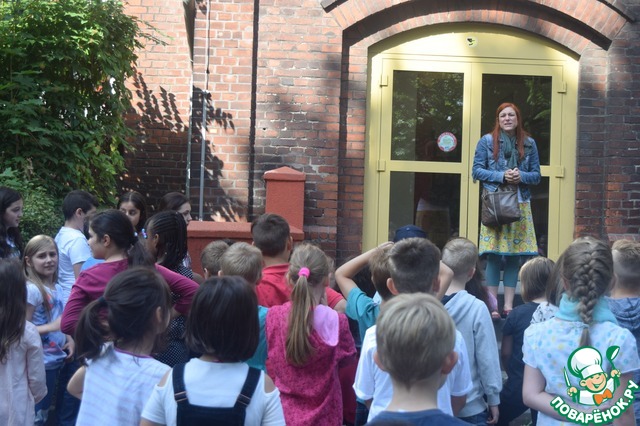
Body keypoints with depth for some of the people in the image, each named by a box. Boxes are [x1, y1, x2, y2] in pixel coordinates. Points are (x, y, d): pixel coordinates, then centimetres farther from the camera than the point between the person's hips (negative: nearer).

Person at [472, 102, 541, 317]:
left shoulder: (529, 143, 9)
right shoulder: (487, 141, 3)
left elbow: (536, 175, 10)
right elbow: (477, 170, 0)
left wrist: (522, 176, -11)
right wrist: (501, 176, -12)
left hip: (520, 204, 2)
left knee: (514, 255, 3)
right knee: (493, 255, -5)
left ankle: (508, 305, 9)